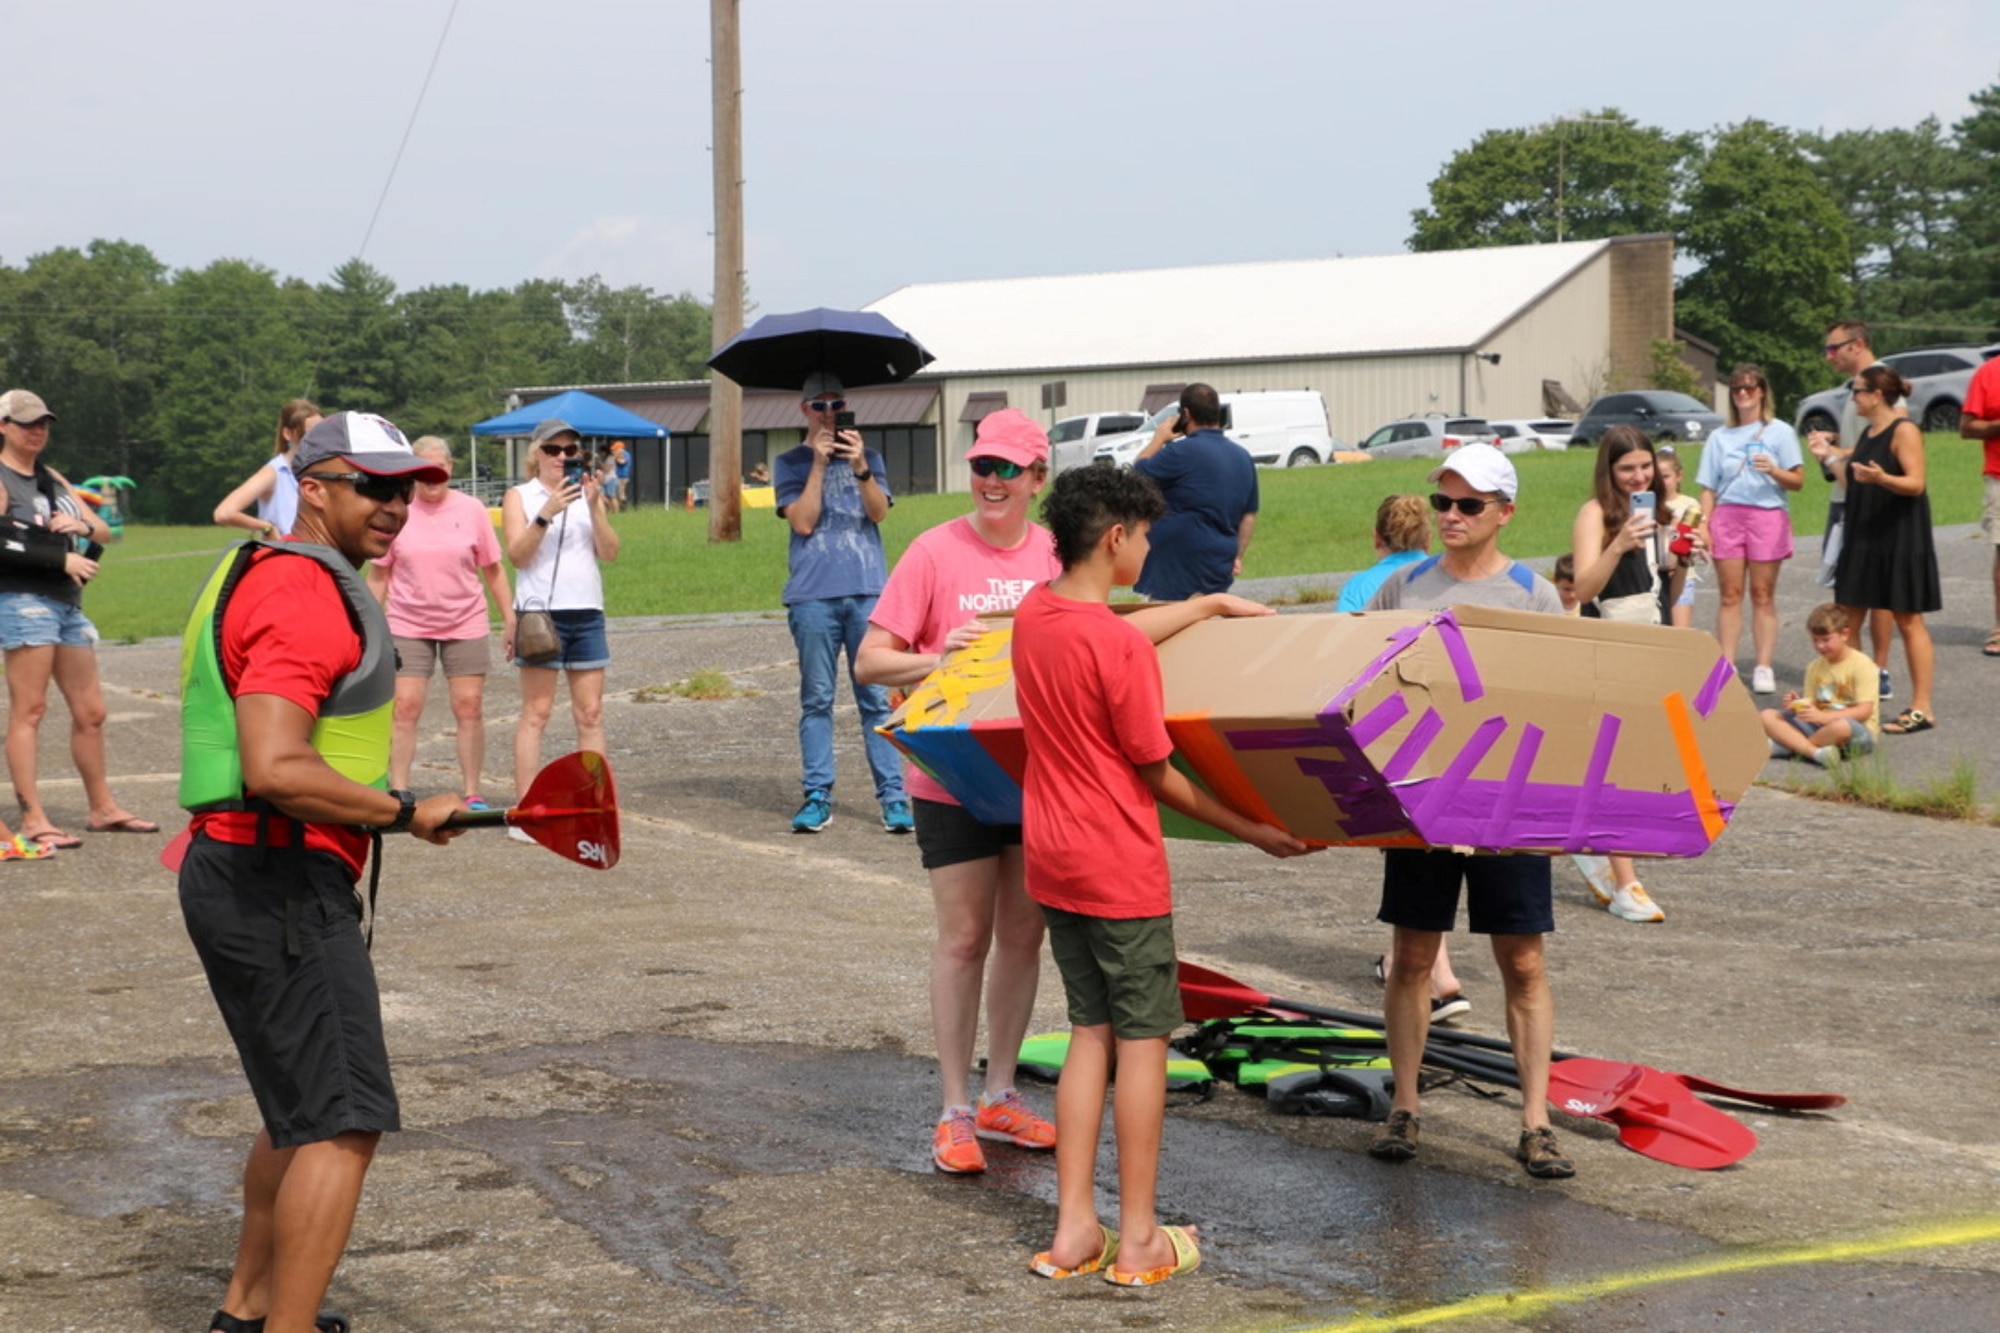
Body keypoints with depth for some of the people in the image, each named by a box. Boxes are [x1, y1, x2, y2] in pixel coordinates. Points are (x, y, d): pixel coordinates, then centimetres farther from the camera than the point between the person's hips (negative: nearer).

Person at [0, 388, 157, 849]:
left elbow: (104, 532, 21)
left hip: (68, 603, 8)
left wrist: (83, 525, -2)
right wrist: (62, 558, -19)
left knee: (90, 712, 10)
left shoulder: (53, 479, 21)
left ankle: (103, 808, 19)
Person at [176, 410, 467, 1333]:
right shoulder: (305, 591, -18)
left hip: (236, 872, 11)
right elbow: (275, 768, -28)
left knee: (303, 1112, 21)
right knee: (346, 1123, -10)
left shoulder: (255, 573, 17)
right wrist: (404, 812, -18)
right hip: (280, 887, -11)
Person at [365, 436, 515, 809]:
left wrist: (509, 619, 6)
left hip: (466, 625, 1)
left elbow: (492, 570, 7)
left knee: (469, 707, 1)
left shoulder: (471, 510, 1)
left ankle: (472, 793, 10)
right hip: (407, 627, -1)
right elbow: (378, 575, 6)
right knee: (404, 708, -5)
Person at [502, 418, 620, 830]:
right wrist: (547, 513, -19)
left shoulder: (588, 494, 15)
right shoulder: (520, 496, 6)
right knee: (536, 712, -5)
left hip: (588, 614, 4)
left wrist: (594, 506, -8)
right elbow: (517, 554, -7)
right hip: (541, 612, -4)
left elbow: (610, 553, 5)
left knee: (591, 713, 3)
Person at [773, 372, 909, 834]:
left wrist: (860, 468, -17)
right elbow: (803, 521, -4)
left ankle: (893, 796, -3)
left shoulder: (867, 456, 14)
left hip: (868, 591, 0)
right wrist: (819, 463, -8)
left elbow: (879, 511, -2)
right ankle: (817, 797, 5)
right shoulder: (791, 463, 11)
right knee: (817, 699, 2)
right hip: (813, 594, 0)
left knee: (877, 698, -2)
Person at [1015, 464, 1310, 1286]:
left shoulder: (1033, 613, 1)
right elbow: (1157, 775, -13)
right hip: (1121, 869, -8)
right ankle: (1139, 1241, 9)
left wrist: (1207, 606, 33)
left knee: (1091, 1032, 14)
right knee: (1143, 1041, 3)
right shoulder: (1123, 650, -21)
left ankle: (1073, 1229, 13)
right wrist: (1253, 833, -2)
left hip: (1052, 860, 8)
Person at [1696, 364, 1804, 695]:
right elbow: (1708, 488, 12)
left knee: (1763, 595, -1)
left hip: (1767, 516, -2)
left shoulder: (1779, 432, 7)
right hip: (1727, 516, 2)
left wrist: (1773, 470, -18)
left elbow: (1798, 481, 0)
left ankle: (1764, 668, 1)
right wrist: (1703, 524, 0)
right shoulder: (1720, 437, 15)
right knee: (1730, 594, 0)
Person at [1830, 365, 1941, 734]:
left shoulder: (1904, 431, -11)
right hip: (1864, 537, 9)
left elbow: (1916, 484, -20)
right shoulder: (1868, 434, 13)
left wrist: (1881, 478, -36)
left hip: (1900, 537, -9)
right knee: (1848, 617, 8)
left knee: (1908, 619, -5)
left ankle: (1922, 708, -1)